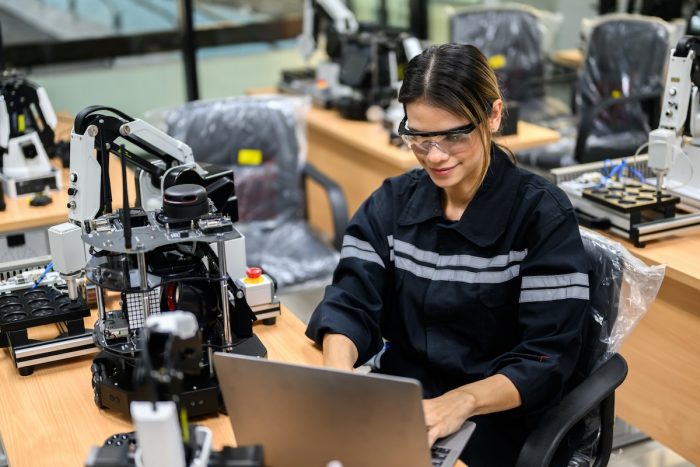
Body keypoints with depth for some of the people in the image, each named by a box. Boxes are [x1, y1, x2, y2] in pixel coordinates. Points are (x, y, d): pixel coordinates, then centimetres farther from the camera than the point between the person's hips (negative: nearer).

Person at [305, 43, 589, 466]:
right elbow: (352, 302, -5)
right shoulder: (393, 201, 3)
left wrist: (462, 401, -32)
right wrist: (338, 370, -27)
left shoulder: (543, 214, -11)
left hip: (495, 413, -4)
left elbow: (548, 359, -14)